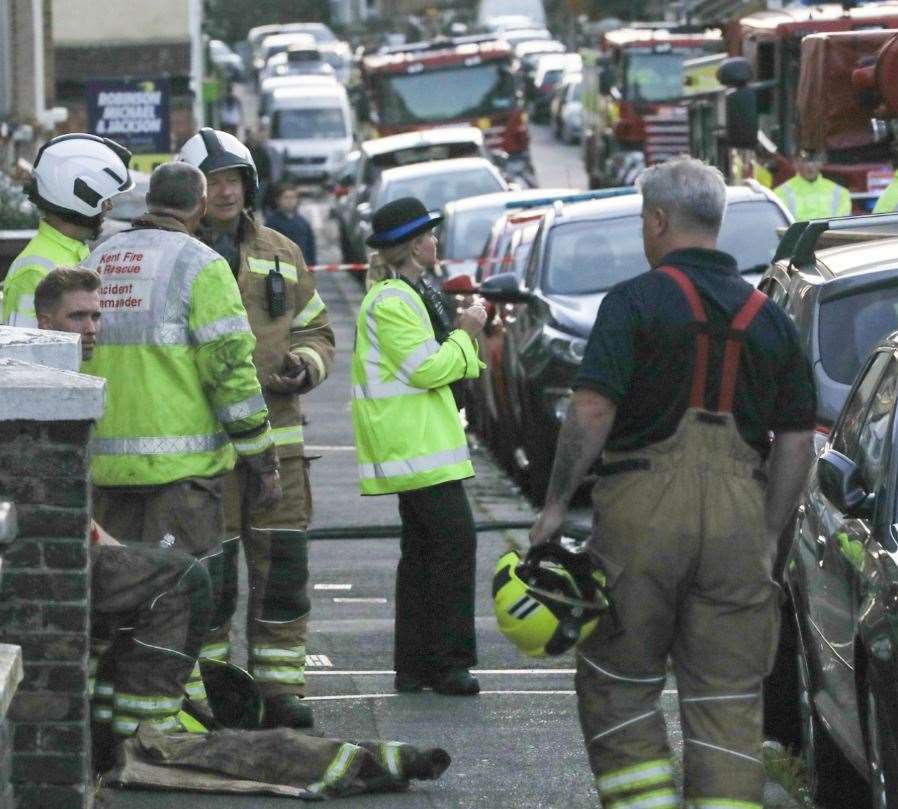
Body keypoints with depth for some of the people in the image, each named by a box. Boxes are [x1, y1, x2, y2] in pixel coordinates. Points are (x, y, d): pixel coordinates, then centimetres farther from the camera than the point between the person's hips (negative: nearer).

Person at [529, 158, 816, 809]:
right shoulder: (770, 318, 12)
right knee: (727, 695, 5)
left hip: (644, 509, -4)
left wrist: (556, 504, -7)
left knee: (617, 681, 9)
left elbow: (592, 410, -13)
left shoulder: (635, 302, -3)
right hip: (740, 512, 4)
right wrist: (770, 535, 16)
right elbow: (797, 441, 10)